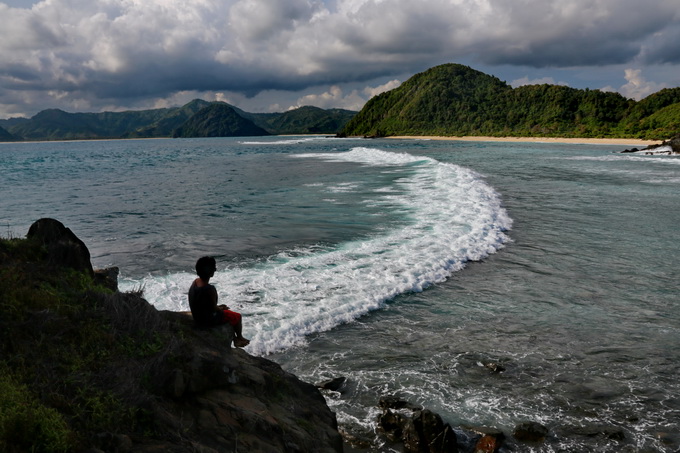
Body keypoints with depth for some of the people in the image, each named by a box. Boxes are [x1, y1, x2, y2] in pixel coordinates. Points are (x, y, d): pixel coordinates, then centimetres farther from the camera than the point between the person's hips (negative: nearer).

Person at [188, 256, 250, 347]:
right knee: (237, 316, 12)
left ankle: (235, 339, 41)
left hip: (197, 317, 8)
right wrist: (222, 308, 0)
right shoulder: (210, 289, -32)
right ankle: (240, 338, 38)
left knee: (229, 313, 29)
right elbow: (214, 309, -22)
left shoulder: (195, 282, -6)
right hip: (207, 320, -8)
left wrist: (219, 307, 9)